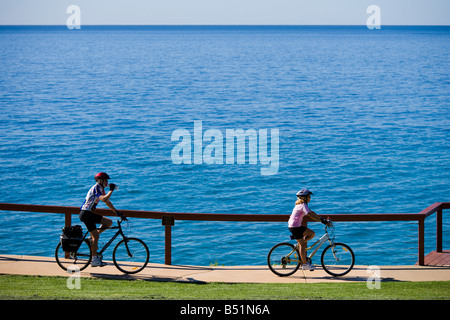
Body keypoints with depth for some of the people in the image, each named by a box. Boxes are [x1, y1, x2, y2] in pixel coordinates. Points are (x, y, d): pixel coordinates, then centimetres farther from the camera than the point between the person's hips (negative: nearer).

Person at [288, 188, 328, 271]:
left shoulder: (302, 204, 14)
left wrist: (321, 218, 13)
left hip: (298, 226, 10)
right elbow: (310, 215, -28)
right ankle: (305, 263, -1)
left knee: (312, 234, 9)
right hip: (295, 227, -10)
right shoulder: (303, 205, -17)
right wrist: (321, 221, -30)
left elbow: (312, 212, 19)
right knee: (302, 245, -6)